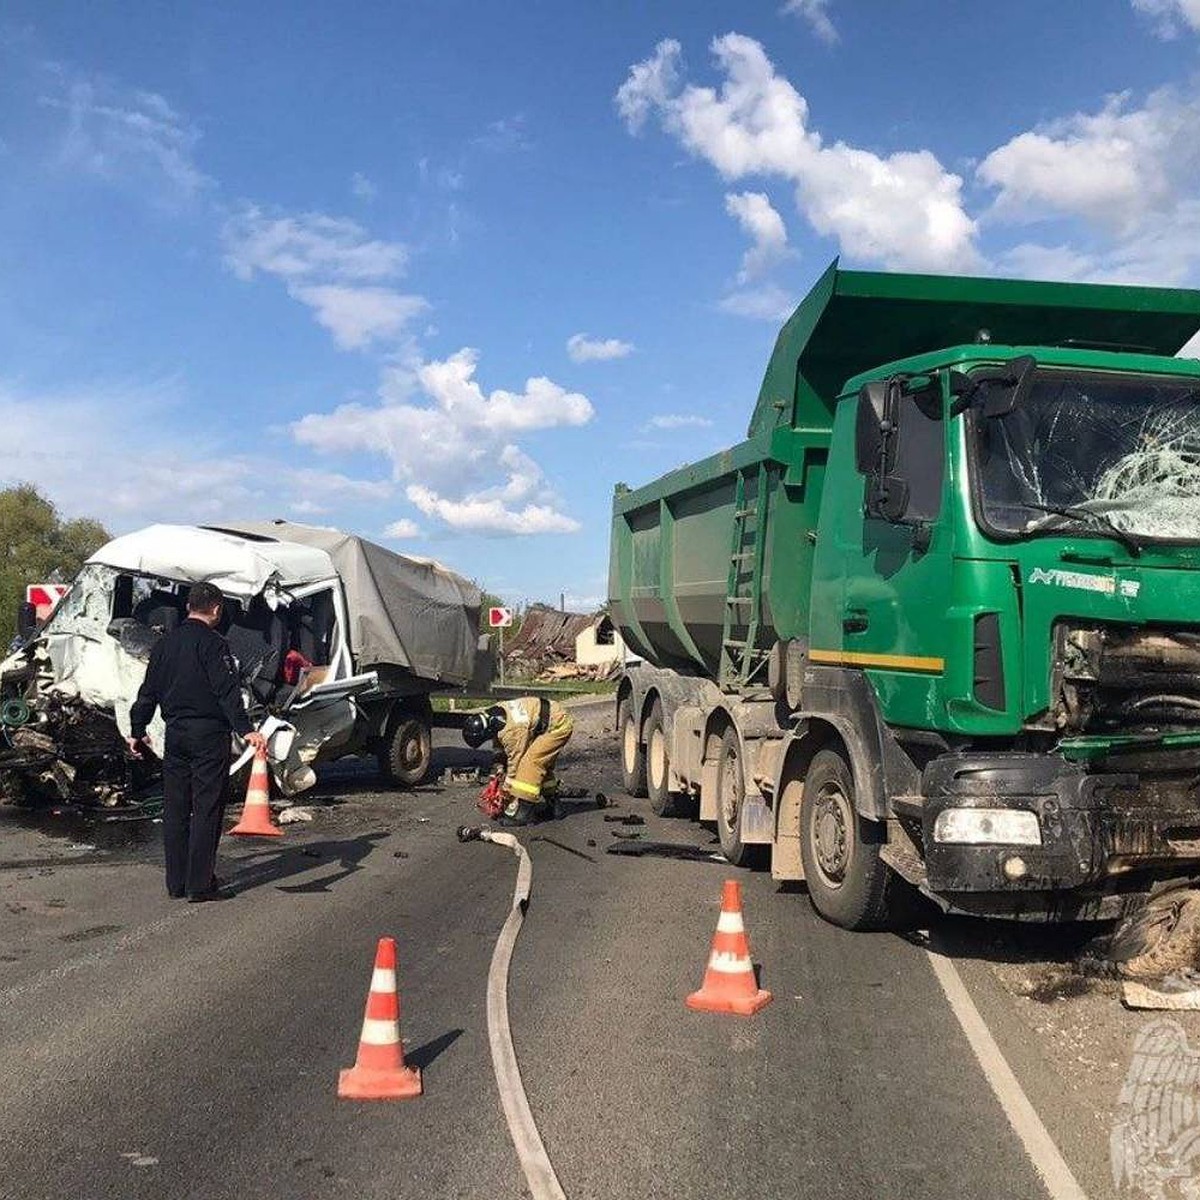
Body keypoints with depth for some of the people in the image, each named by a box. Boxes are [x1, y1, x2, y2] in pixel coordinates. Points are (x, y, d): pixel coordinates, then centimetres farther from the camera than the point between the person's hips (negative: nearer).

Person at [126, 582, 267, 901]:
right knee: (207, 809, -2)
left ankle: (176, 883, 16)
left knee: (175, 809, 11)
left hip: (175, 734, 7)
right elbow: (227, 692, -20)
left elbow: (148, 691, 17)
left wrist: (137, 731, 25)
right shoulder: (212, 643, -10)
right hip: (209, 734, -7)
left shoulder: (165, 643, 12)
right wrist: (245, 730, -27)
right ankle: (200, 884, -1)